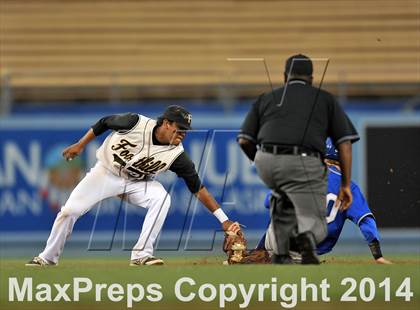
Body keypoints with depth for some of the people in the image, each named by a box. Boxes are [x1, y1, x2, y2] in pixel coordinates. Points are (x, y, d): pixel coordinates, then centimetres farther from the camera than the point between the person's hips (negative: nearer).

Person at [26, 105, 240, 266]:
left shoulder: (176, 154, -22)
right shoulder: (136, 123, -27)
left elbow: (198, 189, -20)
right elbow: (104, 123, -8)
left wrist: (224, 220, -25)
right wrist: (80, 145, -5)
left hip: (137, 183, 1)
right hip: (106, 172, -1)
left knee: (161, 198, -29)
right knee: (70, 210, -9)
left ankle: (141, 255, -22)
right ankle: (47, 258, 13)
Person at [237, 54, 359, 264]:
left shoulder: (266, 98, 24)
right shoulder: (325, 99, 21)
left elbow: (244, 141, 16)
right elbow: (344, 142, 12)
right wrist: (346, 184, 14)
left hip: (266, 163, 3)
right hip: (303, 165, -3)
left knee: (282, 195, 34)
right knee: (315, 225, 1)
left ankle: (280, 253, 25)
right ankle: (306, 237, -35)